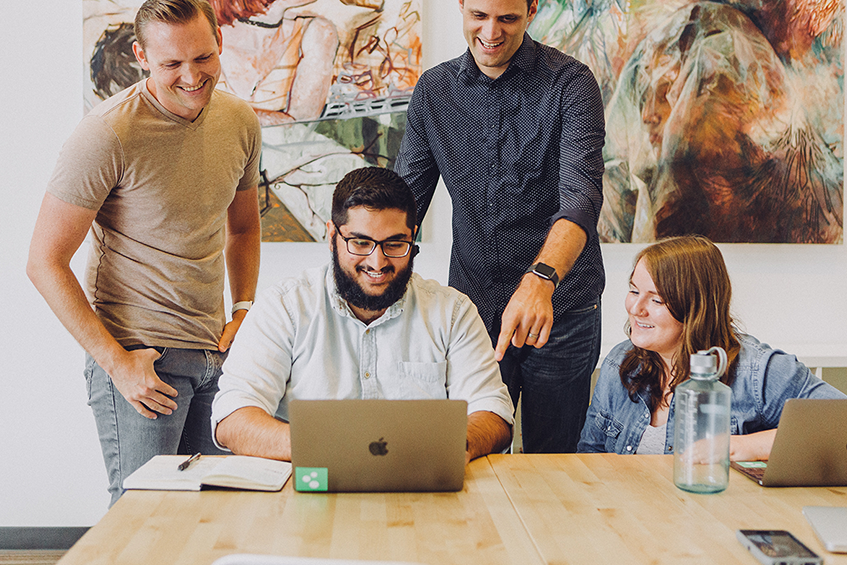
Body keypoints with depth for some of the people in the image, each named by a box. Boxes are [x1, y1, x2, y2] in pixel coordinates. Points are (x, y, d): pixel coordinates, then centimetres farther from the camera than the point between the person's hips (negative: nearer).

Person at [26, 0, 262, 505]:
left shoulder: (241, 122, 4)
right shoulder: (108, 135, -15)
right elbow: (45, 263, -13)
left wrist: (244, 312, 7)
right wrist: (116, 362, -16)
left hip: (216, 351, 6)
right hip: (138, 352, -6)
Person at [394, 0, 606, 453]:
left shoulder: (570, 84, -9)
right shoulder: (433, 90, 5)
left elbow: (581, 197, -22)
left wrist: (540, 279, -39)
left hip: (560, 309, -3)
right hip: (472, 304, 3)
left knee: (552, 464, 7)